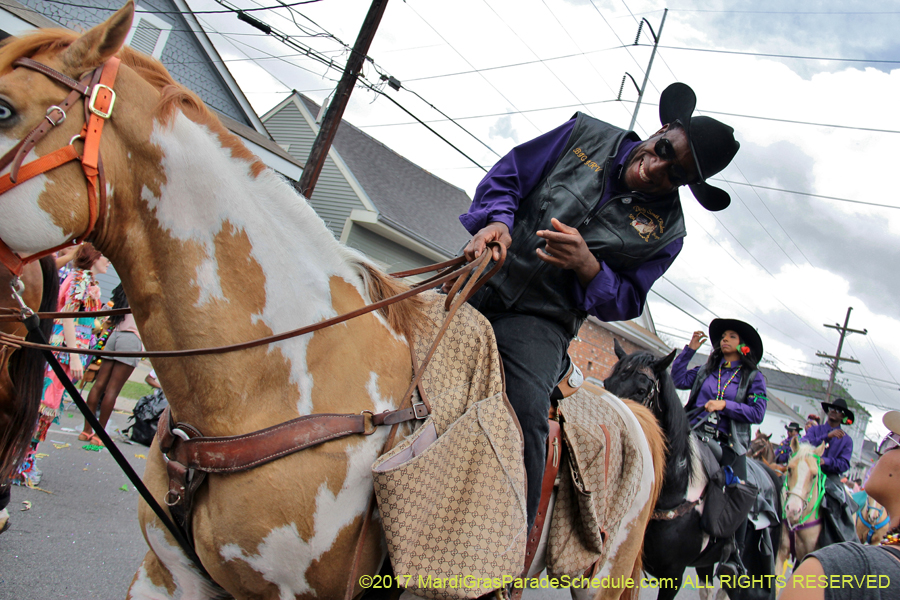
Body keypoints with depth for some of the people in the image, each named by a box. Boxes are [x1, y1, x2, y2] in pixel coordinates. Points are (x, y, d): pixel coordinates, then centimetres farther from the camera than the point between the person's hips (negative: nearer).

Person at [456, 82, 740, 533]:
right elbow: (507, 176, 7)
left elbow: (625, 302, 5)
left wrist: (587, 264, -16)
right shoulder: (586, 136, 7)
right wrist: (497, 219, -15)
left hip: (540, 321, -2)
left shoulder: (666, 232, 5)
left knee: (526, 412, -26)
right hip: (479, 280, 3)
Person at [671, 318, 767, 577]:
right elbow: (678, 379, 9)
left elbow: (757, 412, 0)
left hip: (729, 443, -2)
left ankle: (733, 557, -2)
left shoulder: (754, 377, 10)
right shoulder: (706, 370, 19)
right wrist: (689, 350, 9)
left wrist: (725, 405, -12)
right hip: (696, 436, 2)